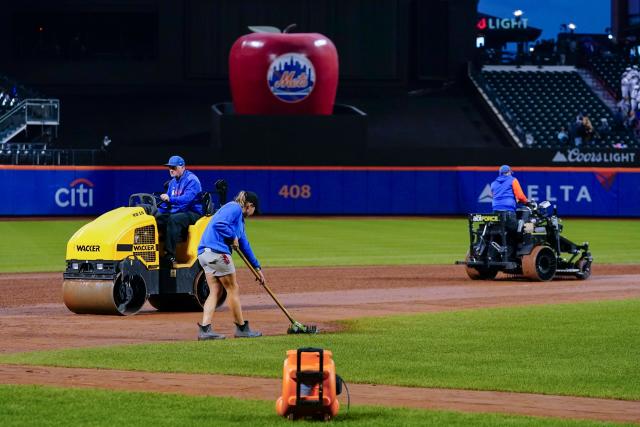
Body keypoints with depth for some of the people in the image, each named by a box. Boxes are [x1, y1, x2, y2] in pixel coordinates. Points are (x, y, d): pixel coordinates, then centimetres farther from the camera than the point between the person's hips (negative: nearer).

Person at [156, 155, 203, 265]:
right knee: (155, 219, -14)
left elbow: (187, 198, -26)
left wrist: (170, 199, -37)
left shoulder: (192, 180, -10)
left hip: (192, 213, -8)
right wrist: (158, 211, 2)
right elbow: (167, 202, 20)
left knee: (173, 220, -37)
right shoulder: (173, 182, 17)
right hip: (175, 212, 8)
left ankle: (170, 255, -40)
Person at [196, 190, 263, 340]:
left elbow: (244, 244, 33)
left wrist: (257, 267, 35)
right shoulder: (234, 208, -3)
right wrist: (233, 237, -6)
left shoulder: (240, 218, 28)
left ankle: (205, 329, -4)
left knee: (215, 291, 7)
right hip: (217, 251, -10)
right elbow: (219, 224, -20)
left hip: (204, 254, 10)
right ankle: (241, 328, 10)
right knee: (233, 289, 2)